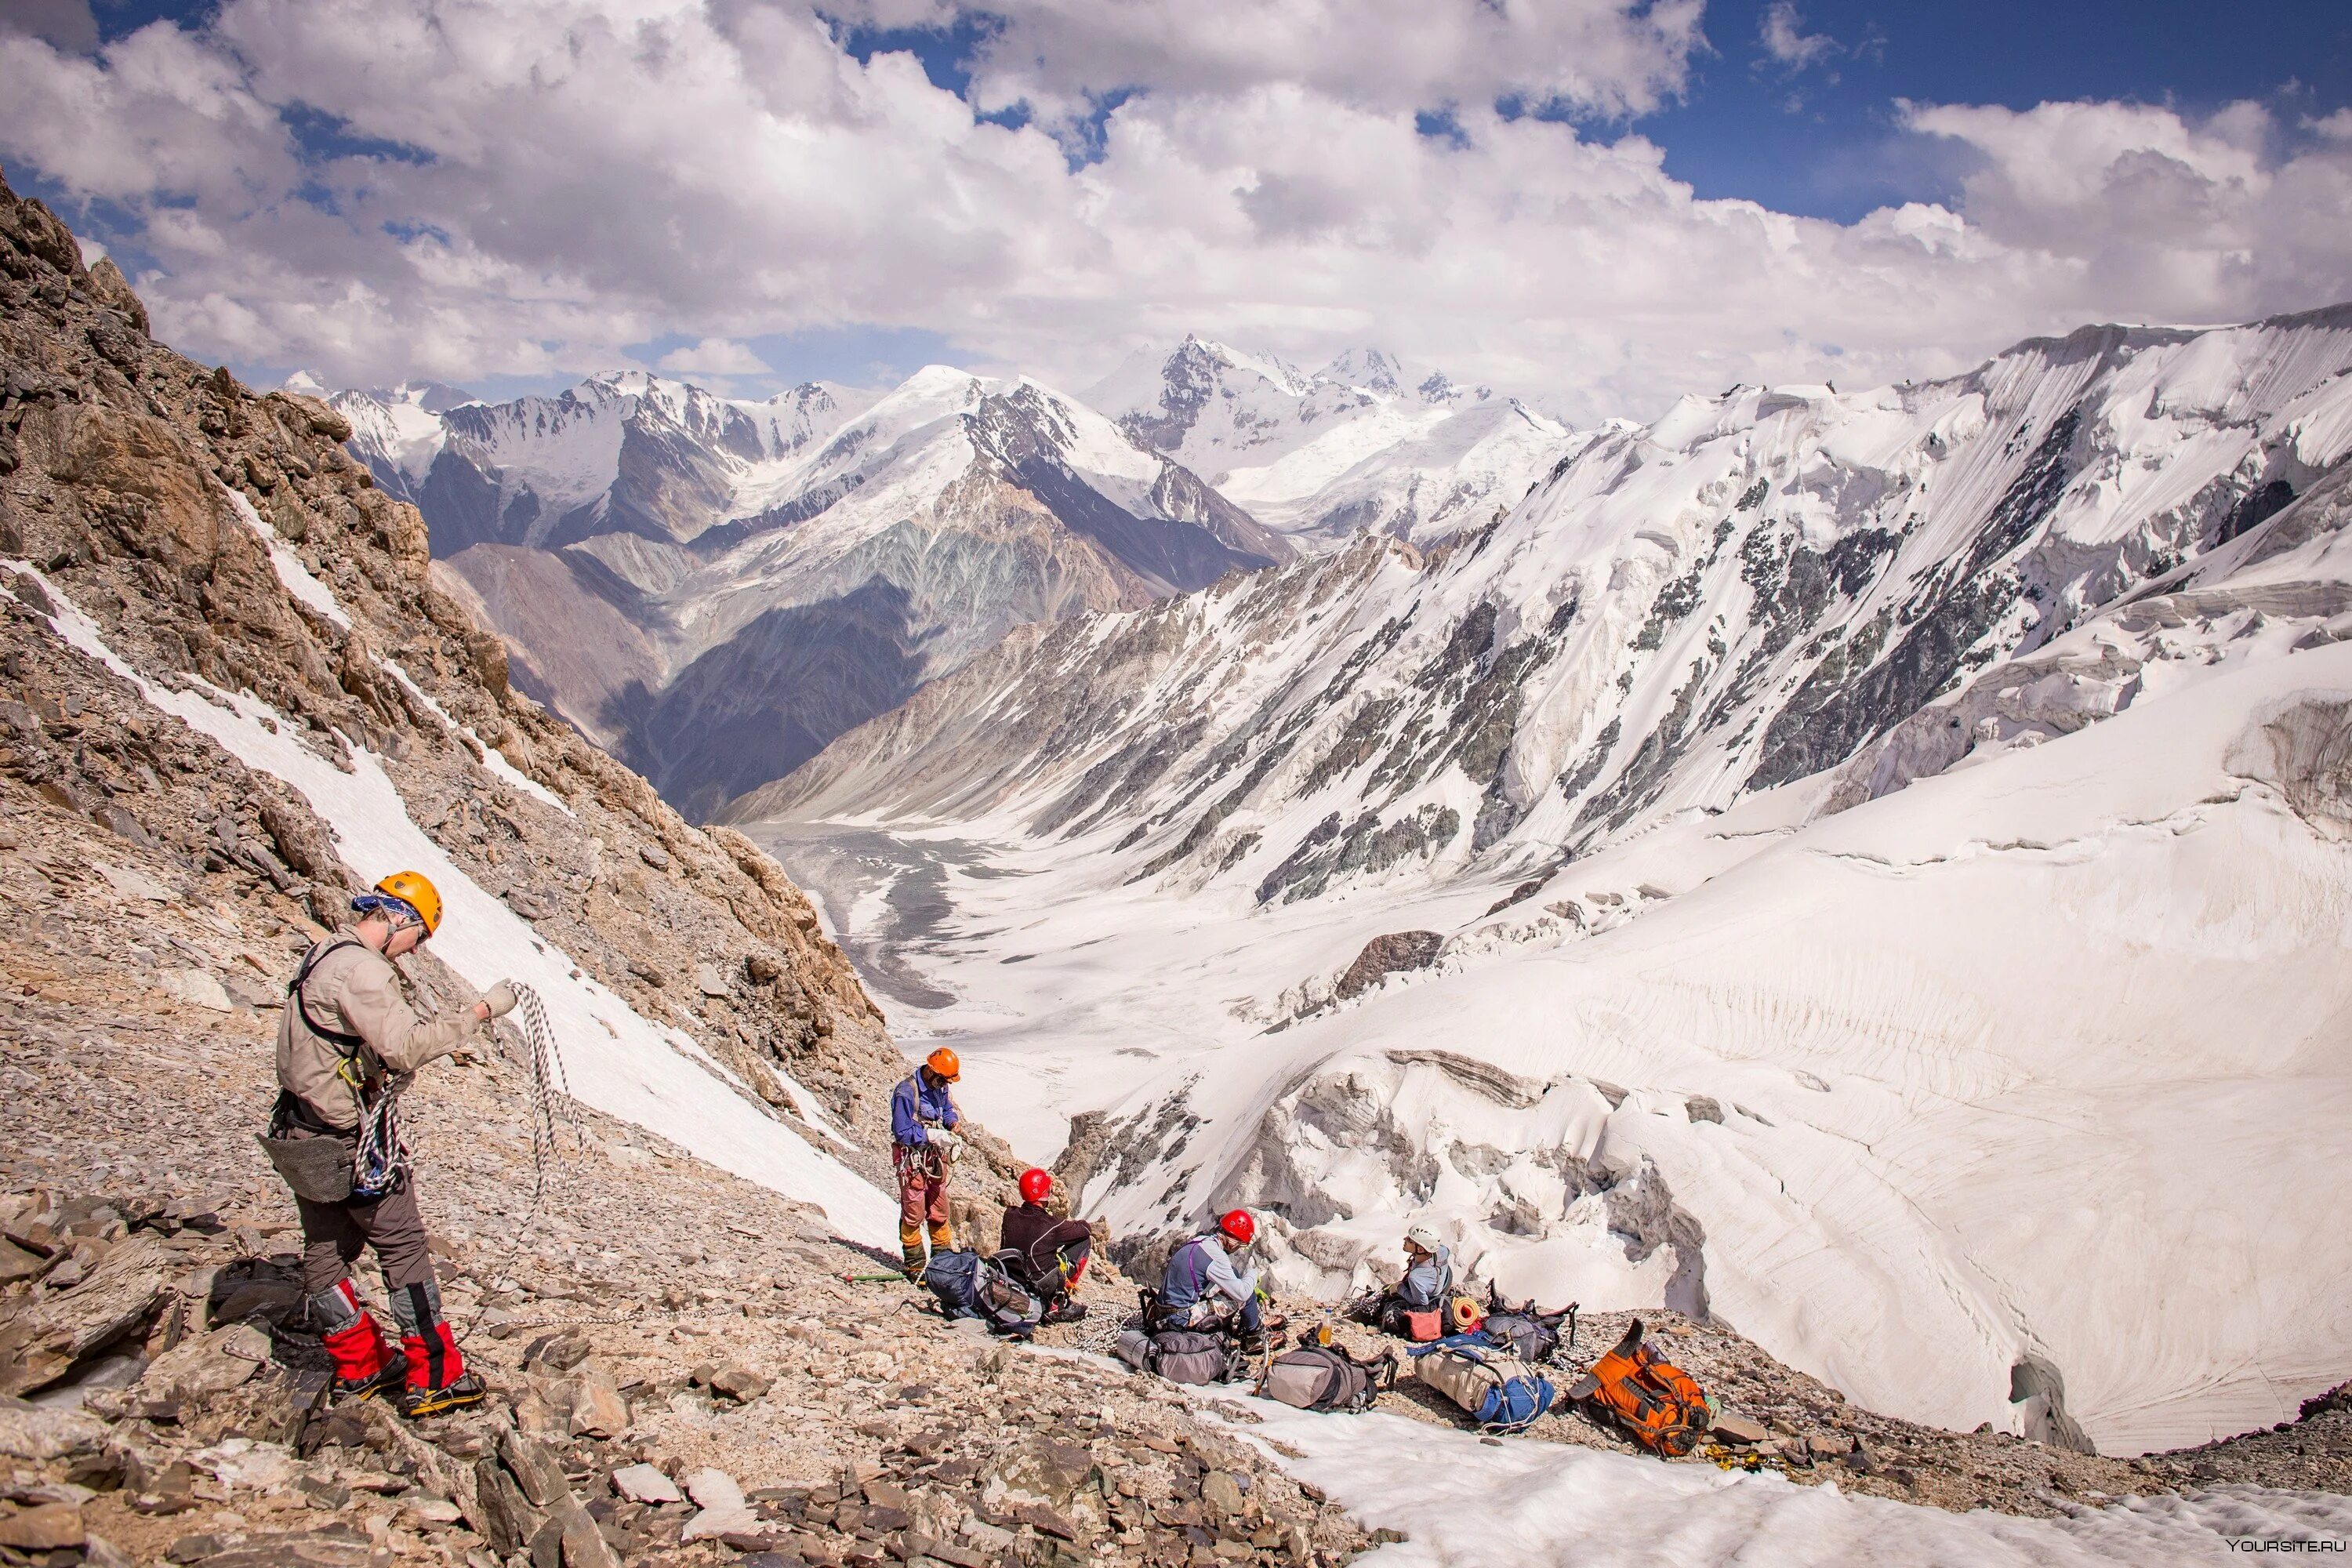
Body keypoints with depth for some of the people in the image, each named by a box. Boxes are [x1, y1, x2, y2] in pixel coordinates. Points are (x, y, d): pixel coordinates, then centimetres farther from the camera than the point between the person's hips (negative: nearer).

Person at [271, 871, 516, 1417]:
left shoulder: (322, 954, 11)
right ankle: (432, 1378, 6)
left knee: (326, 1252, 14)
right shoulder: (361, 968, -21)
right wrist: (482, 1010, -24)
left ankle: (360, 1368, 28)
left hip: (305, 1134, 10)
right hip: (353, 1140, -10)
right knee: (404, 1248, 0)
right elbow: (407, 1046, -27)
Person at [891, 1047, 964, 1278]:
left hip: (934, 1157, 7)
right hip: (911, 1158, -7)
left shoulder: (940, 1088, 3)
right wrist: (933, 1135, -25)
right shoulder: (906, 1093, -21)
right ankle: (915, 1265, 6)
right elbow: (903, 1133, -21)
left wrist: (953, 1119, -3)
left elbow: (947, 1109, 20)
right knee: (914, 1213, -3)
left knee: (939, 1211, 13)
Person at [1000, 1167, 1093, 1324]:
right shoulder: (1051, 1224, -23)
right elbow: (1086, 1229, -7)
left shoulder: (1010, 1215, -9)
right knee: (1086, 1241, 3)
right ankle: (1057, 1305, 5)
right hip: (1043, 1285, -6)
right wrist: (1086, 1225, 19)